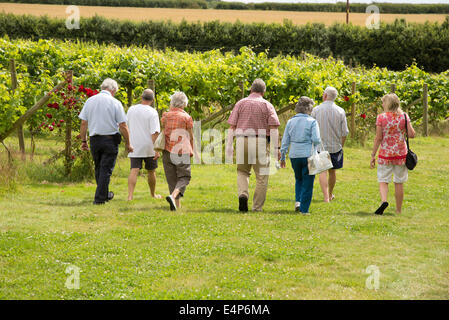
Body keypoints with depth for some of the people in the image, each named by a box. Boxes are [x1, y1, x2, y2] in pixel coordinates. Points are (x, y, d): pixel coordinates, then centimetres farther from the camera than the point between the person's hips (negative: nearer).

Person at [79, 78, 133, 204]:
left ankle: (105, 194, 30)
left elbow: (83, 123, 5)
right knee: (106, 169, 0)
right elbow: (123, 125, -8)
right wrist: (128, 143, 1)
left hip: (94, 140, 4)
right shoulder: (115, 103, -7)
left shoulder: (90, 101, 5)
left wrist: (84, 140, 13)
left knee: (98, 169, 17)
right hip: (110, 139, -4)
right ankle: (100, 198, -2)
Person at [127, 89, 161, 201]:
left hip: (134, 147, 2)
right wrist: (157, 150, -18)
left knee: (134, 171, -5)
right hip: (149, 147, -2)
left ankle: (130, 196, -20)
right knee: (151, 171, 15)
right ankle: (153, 194, 30)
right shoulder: (152, 112, -11)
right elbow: (155, 132, -17)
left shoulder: (131, 110, 5)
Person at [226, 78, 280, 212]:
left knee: (242, 171, 18)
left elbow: (232, 126, 2)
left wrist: (229, 145, 3)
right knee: (262, 176, 6)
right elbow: (273, 128, -7)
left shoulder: (240, 103, 6)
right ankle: (257, 207, 5)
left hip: (242, 141, 2)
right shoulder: (267, 105, 1)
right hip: (261, 141, -2)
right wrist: (276, 148, -6)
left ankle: (243, 194, -9)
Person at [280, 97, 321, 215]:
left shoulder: (290, 122, 5)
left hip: (294, 156, 4)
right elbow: (316, 139, -15)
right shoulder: (312, 122, -6)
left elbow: (285, 141, 7)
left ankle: (298, 201, 8)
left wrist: (282, 157, 14)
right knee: (307, 183, 4)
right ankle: (304, 209, 2)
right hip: (308, 156, -4)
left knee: (299, 179, 25)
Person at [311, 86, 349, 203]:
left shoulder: (316, 110, -6)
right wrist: (341, 146, 12)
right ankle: (330, 194, 33)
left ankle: (326, 197, -16)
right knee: (332, 171, 16)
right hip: (335, 146, 2)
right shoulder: (340, 111, -3)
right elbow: (344, 132, -1)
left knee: (323, 171, -3)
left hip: (320, 145, -2)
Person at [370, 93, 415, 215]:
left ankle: (384, 200, -22)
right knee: (399, 182, 10)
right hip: (401, 154, 2)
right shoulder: (404, 116, -1)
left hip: (385, 154, -2)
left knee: (383, 180, 5)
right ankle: (398, 210, 16)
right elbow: (412, 135, -3)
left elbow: (378, 138, -8)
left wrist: (373, 155, -2)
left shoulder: (381, 117, -7)